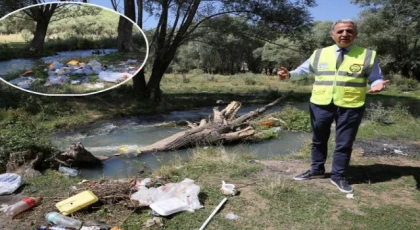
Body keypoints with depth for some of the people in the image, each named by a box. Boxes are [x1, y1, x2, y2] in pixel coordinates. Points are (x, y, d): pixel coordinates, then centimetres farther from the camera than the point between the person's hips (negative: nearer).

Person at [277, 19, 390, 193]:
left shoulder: (368, 55, 0)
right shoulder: (319, 54, 6)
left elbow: (375, 78, 3)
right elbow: (303, 69, 13)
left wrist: (378, 84, -20)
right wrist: (289, 74, -5)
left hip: (350, 107, -2)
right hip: (320, 105, 2)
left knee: (344, 143, 9)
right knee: (318, 140, 16)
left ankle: (338, 176, 27)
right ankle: (317, 170, 35)